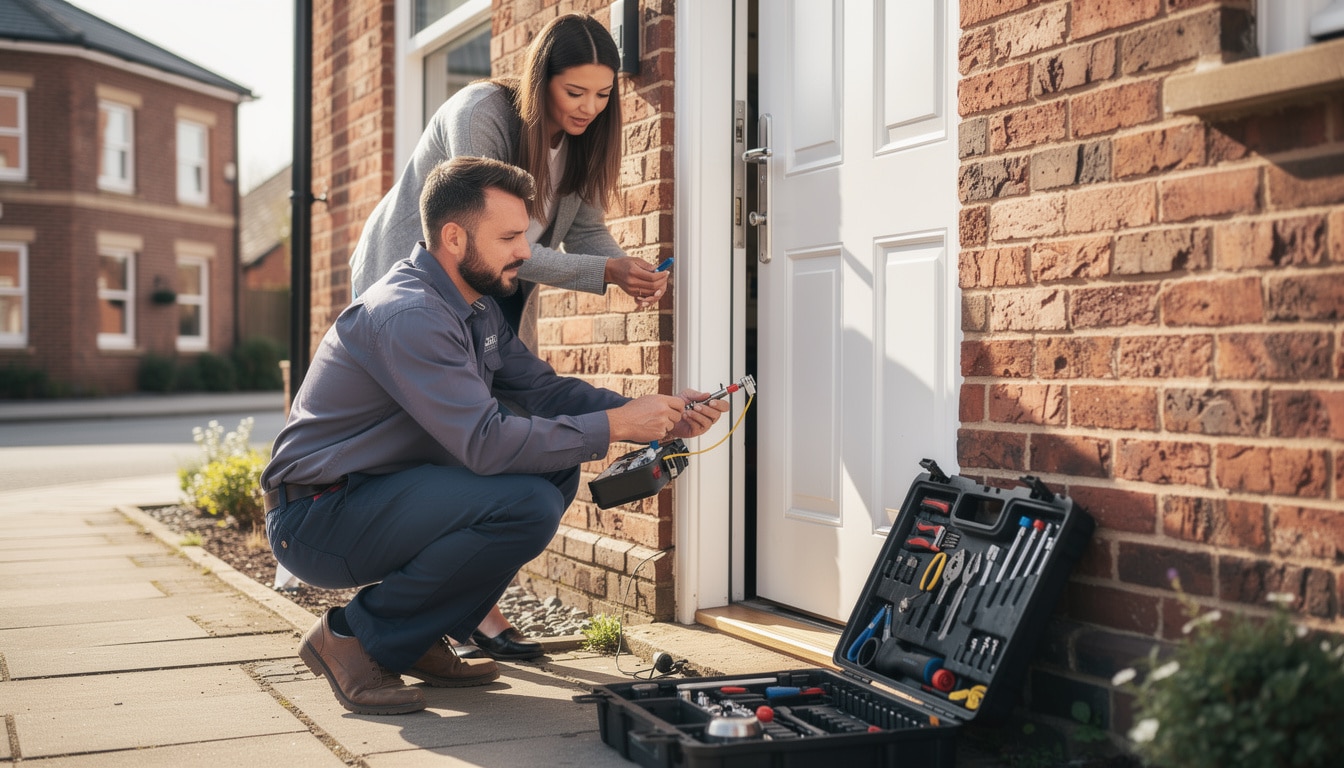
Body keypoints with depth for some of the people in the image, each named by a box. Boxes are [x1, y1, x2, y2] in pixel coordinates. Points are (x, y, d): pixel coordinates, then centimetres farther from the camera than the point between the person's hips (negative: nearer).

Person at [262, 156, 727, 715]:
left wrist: (653, 415, -6)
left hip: (381, 493, 10)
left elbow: (544, 389, 8)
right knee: (528, 506, -26)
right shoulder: (409, 316, -24)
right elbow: (486, 442, -30)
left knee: (557, 469, 2)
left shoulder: (476, 306, 8)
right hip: (314, 519, -10)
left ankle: (419, 639, 6)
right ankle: (353, 636, -9)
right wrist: (616, 427, -23)